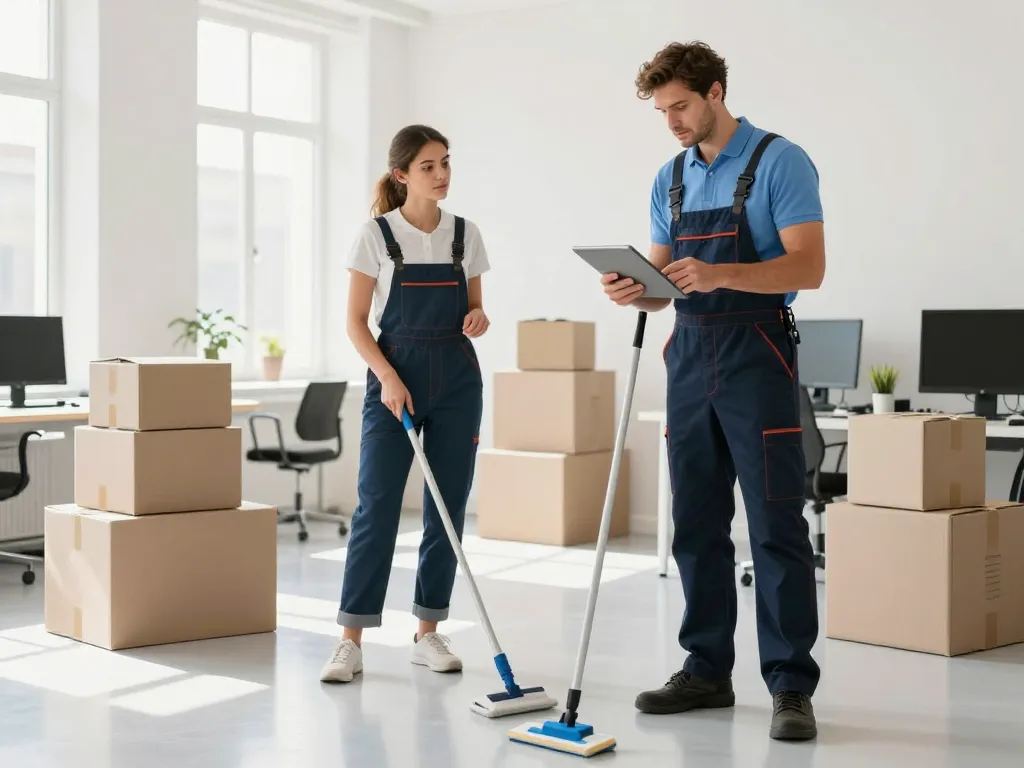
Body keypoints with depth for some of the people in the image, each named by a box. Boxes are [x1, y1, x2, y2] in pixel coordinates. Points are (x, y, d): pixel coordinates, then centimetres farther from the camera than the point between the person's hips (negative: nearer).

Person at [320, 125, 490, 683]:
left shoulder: (465, 234, 7)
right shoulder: (377, 235, -3)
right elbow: (355, 321, -4)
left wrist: (479, 318, -9)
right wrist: (388, 378, -15)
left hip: (456, 380, 4)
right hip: (394, 376, -3)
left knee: (447, 510, 4)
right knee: (376, 507, -8)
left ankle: (428, 633, 15)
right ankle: (351, 641, -2)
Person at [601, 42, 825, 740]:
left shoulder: (780, 162, -7)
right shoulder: (671, 179, 14)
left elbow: (809, 266, -16)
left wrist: (719, 274, -29)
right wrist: (634, 291, -8)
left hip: (757, 359, -6)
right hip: (689, 359, 7)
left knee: (777, 526, -6)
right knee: (697, 526, 8)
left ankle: (792, 685, 0)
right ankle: (708, 670, 18)